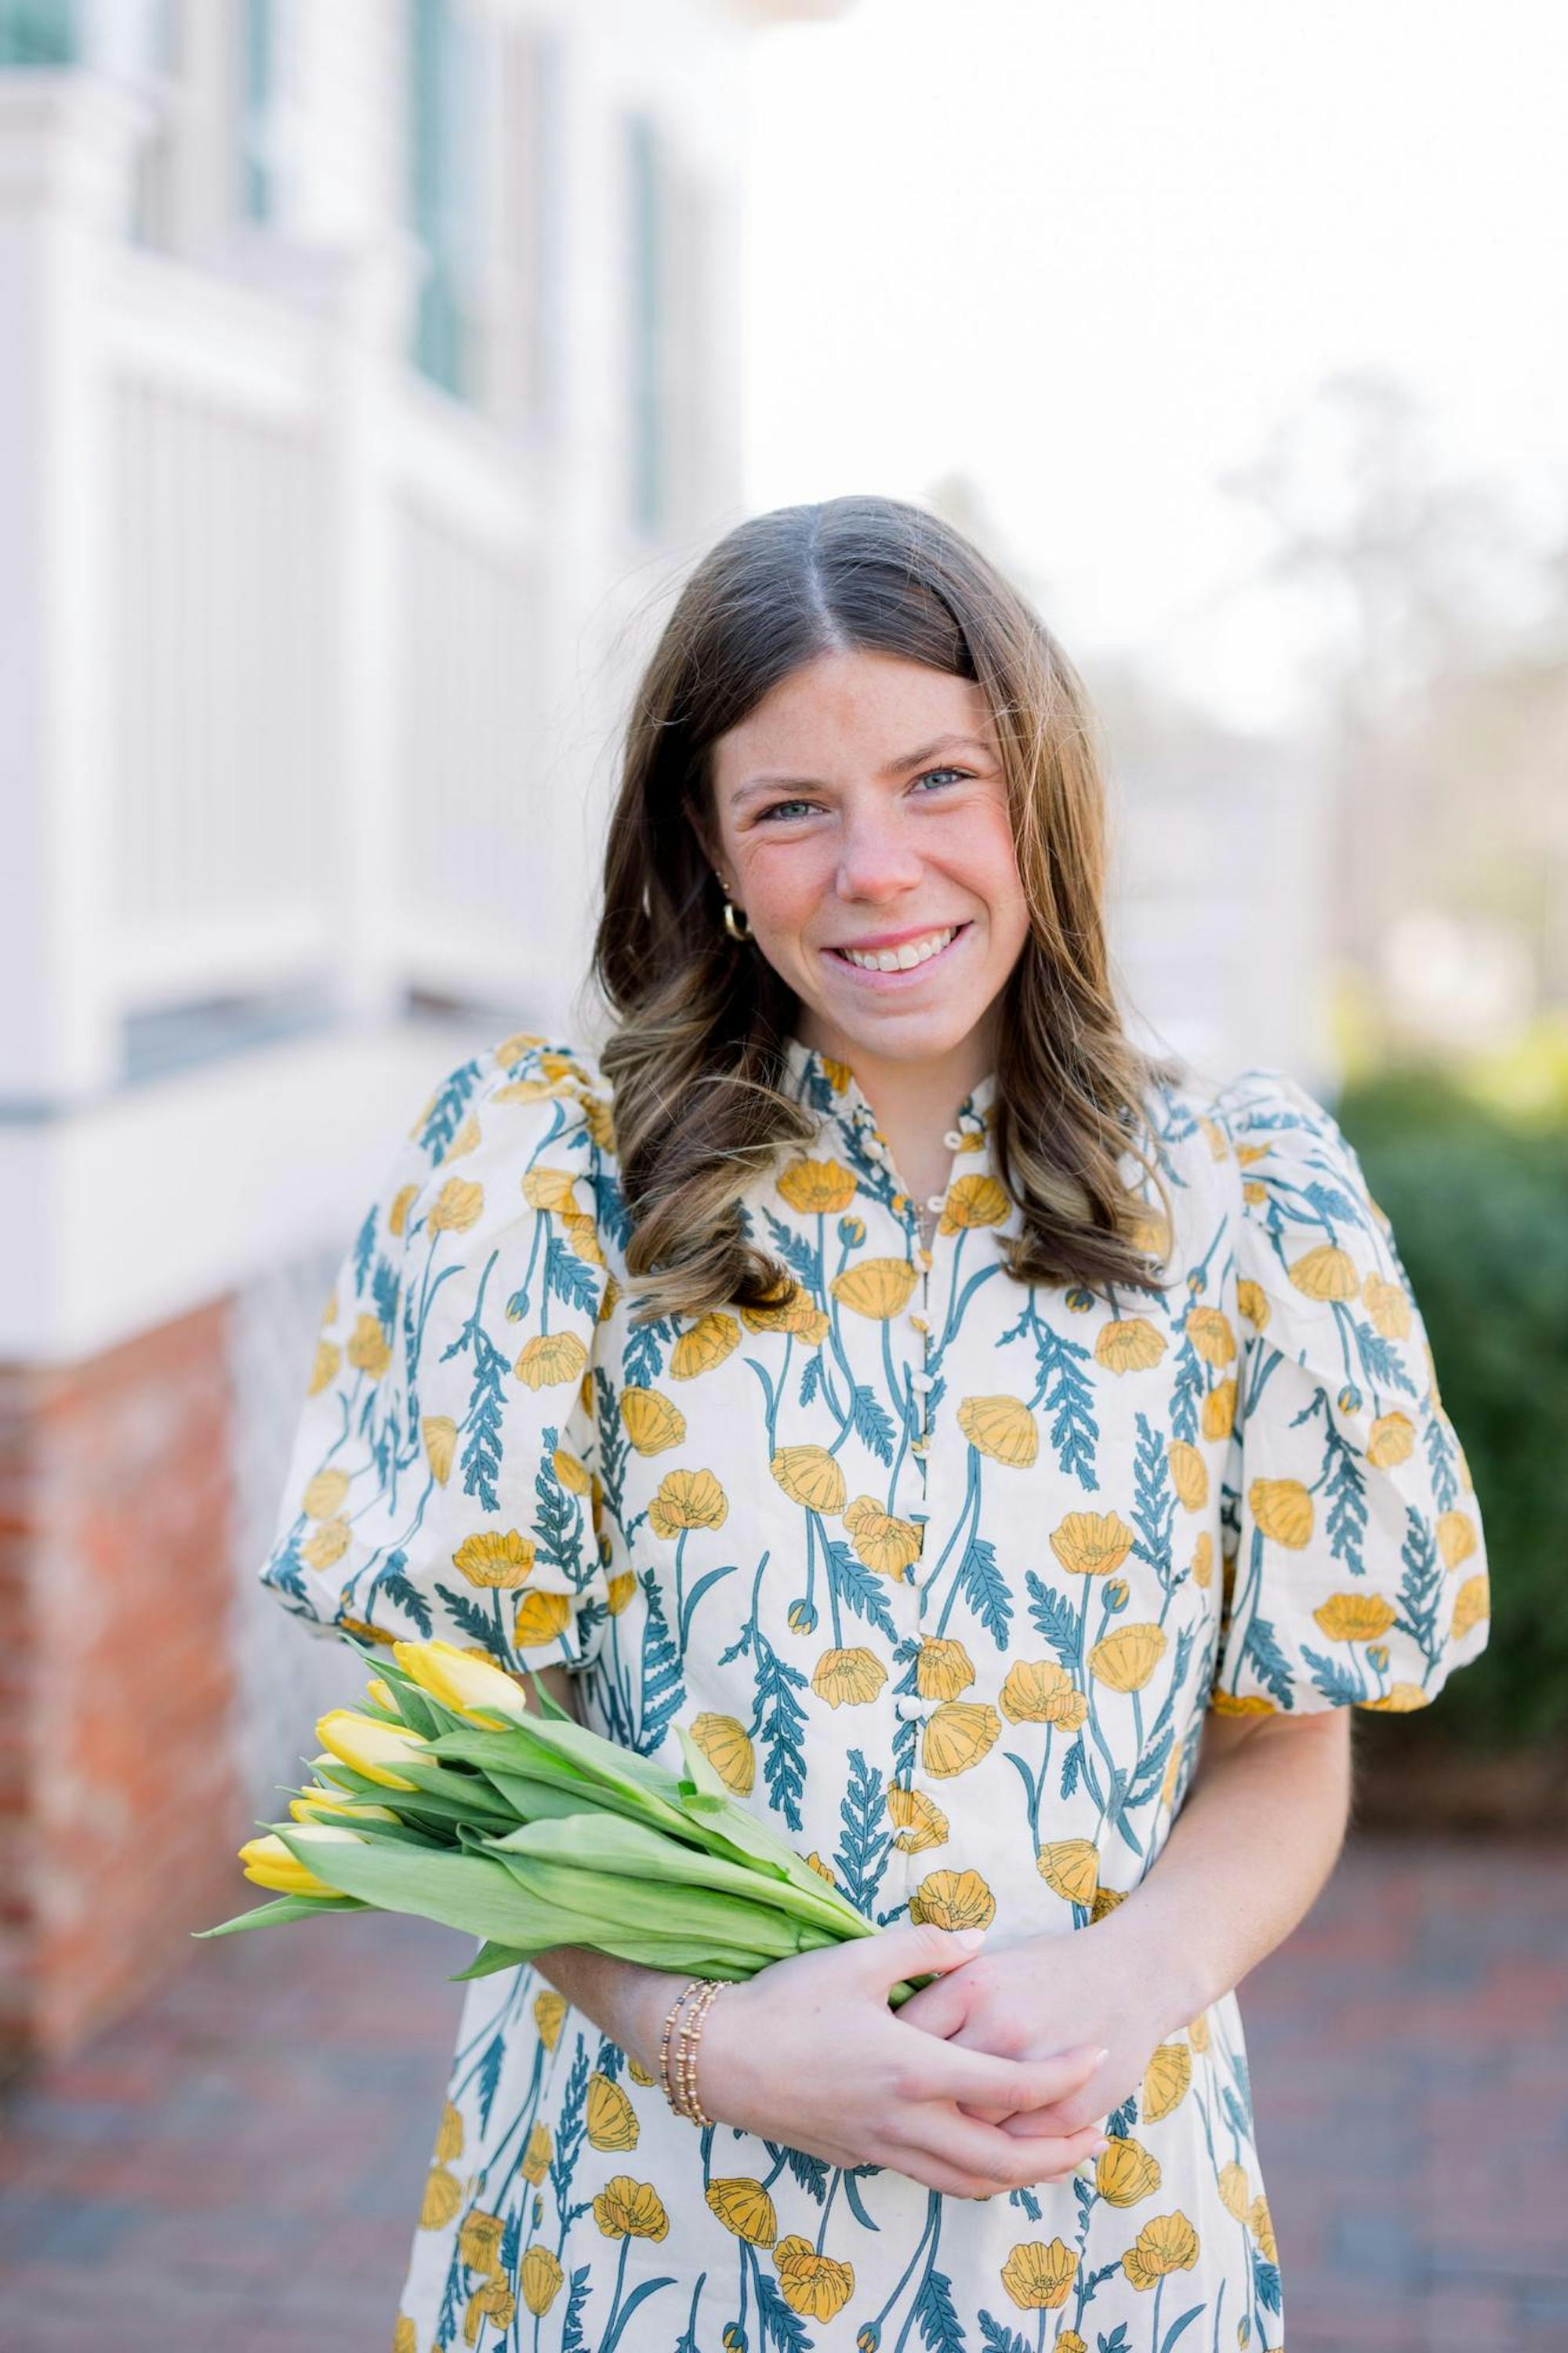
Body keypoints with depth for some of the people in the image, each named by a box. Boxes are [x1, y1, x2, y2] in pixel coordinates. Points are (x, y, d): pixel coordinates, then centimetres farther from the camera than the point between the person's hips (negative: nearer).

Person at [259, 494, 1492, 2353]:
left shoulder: (1238, 1198, -1)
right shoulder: (544, 1169, -5)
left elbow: (1291, 1742, 2)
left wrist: (1137, 1974, -16)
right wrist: (694, 2030, -17)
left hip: (1099, 2194, 1)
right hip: (642, 2201, -1)